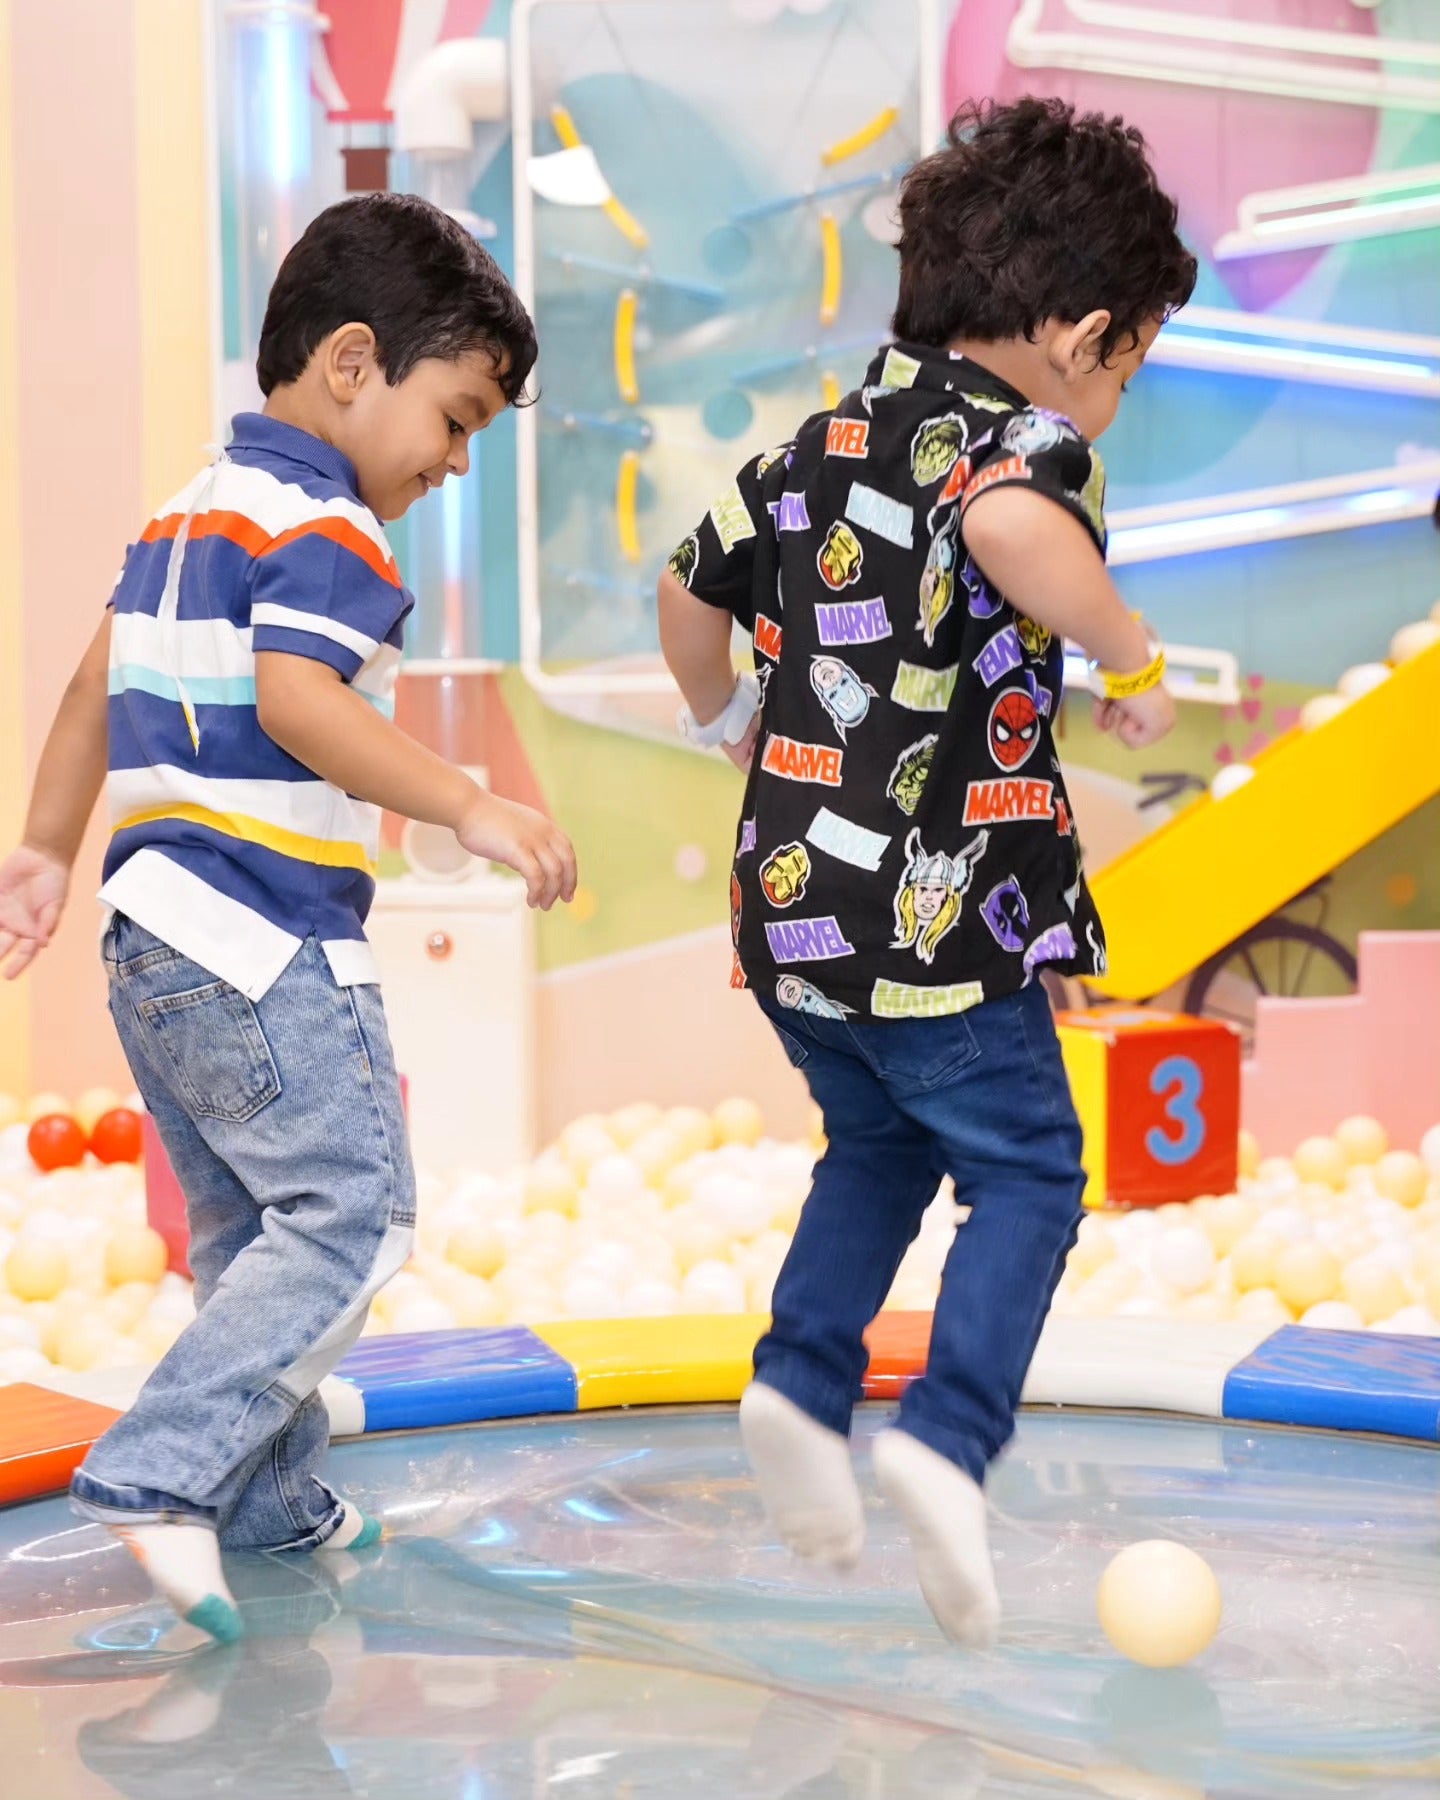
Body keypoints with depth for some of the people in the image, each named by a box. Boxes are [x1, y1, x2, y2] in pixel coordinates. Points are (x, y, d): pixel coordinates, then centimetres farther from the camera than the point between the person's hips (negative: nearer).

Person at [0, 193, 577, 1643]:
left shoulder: (187, 515, 19)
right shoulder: (323, 523, -11)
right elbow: (296, 700, -26)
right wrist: (470, 810, -28)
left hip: (157, 938, 10)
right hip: (265, 942, -10)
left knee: (252, 1230, 17)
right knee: (351, 1213, -10)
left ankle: (268, 1499, 24)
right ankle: (158, 1475, -16)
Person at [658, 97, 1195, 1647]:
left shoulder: (823, 442, 12)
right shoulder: (1026, 436, -11)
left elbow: (688, 596, 24)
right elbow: (1012, 530, -37)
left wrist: (732, 728, 41)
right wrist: (1131, 659, -22)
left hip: (789, 896, 7)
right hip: (937, 917, -7)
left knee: (878, 1148, 25)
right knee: (1027, 1174, 7)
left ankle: (801, 1380, 10)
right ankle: (948, 1436, -10)